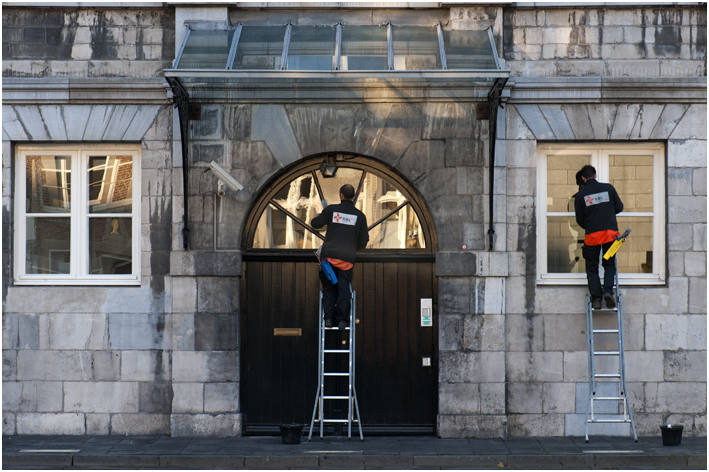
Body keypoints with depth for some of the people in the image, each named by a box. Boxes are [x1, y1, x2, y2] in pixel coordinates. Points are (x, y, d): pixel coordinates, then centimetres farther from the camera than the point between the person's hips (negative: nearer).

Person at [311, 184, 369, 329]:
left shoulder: (331, 210, -1)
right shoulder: (360, 215, 4)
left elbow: (315, 224, 8)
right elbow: (364, 240, 8)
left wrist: (317, 217, 31)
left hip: (329, 254, 0)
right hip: (347, 257, 1)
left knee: (328, 288, 9)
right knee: (343, 289, 5)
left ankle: (328, 317, 3)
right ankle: (342, 320, 0)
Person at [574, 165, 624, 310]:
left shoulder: (581, 194, 1)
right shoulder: (608, 188, 3)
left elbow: (579, 220, 5)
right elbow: (619, 207, 8)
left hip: (592, 234, -1)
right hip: (611, 232, 1)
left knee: (592, 268, 9)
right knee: (609, 264, 14)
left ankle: (596, 298, 0)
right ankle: (608, 291, -8)